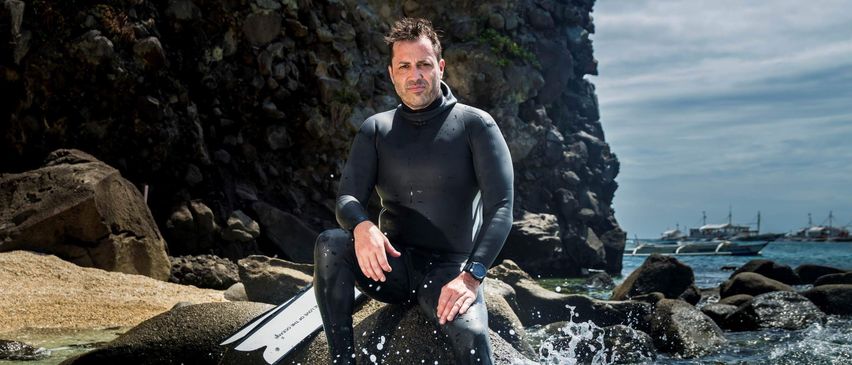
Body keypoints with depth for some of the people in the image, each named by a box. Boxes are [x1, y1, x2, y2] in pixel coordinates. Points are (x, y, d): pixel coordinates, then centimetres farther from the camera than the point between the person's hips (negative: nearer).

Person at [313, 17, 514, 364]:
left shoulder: (476, 125, -2)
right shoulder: (375, 130, 8)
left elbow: (500, 207, -11)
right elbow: (347, 199, -3)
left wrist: (471, 276, -26)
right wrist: (362, 227, -30)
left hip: (448, 270, -3)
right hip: (392, 266, 4)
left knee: (471, 333, -36)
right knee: (329, 244, -27)